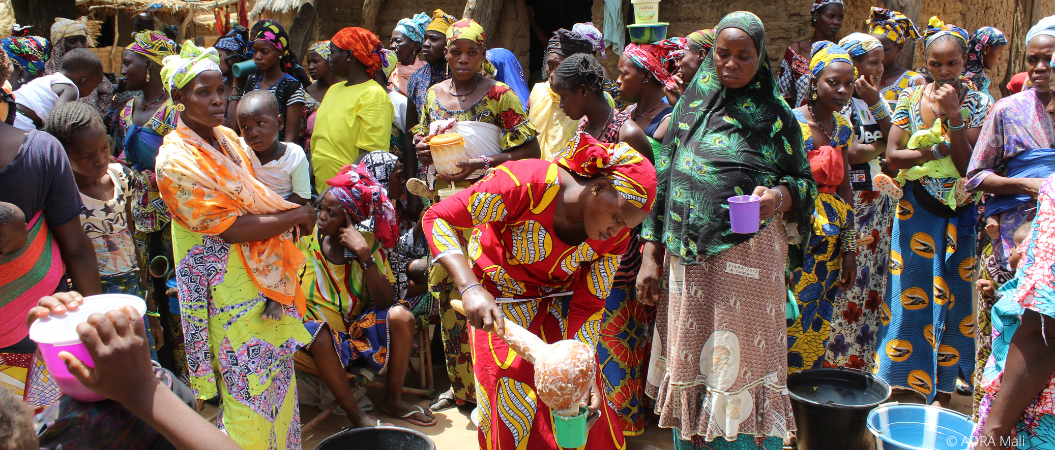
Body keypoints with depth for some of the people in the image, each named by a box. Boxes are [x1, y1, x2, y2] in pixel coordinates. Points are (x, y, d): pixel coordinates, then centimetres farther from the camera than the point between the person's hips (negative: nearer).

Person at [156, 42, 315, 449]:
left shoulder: (227, 138, 7)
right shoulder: (176, 160, -16)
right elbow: (229, 228, -19)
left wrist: (290, 212, -4)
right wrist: (296, 216, -15)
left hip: (266, 276, 7)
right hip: (229, 288, -7)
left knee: (278, 377, 16)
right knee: (248, 389, 2)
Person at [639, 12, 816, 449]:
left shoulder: (775, 115, 3)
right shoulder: (692, 104, 10)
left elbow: (804, 181, 7)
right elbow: (663, 179, 10)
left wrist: (779, 195, -18)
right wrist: (650, 255, 5)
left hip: (746, 255, -3)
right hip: (687, 255, 3)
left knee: (741, 364, -1)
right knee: (686, 364, 10)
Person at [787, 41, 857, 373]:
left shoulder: (843, 128, 10)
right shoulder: (791, 123, -11)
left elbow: (844, 189, 15)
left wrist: (849, 247, 13)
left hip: (830, 243, 6)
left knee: (818, 325, 11)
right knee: (790, 322, -5)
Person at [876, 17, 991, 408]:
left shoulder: (978, 104, -4)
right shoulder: (910, 98, 0)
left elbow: (969, 166, -13)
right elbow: (893, 158, -7)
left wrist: (953, 116, -21)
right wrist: (942, 151, -18)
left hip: (961, 212, 0)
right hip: (917, 210, 1)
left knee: (953, 300, 5)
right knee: (912, 296, 3)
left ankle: (942, 393, 17)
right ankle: (906, 387, 14)